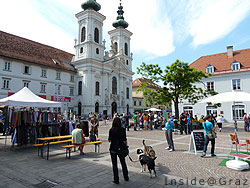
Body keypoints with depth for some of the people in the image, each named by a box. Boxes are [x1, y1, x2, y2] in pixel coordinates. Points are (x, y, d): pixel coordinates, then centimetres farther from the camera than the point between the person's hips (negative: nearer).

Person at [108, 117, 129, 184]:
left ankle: (116, 180, 17)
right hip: (121, 148, 2)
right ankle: (126, 177, 33)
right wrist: (126, 146, 4)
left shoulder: (111, 130, -12)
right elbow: (125, 140, -9)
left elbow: (109, 140, -7)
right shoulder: (123, 129, -10)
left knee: (114, 164, 11)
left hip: (113, 149, -2)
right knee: (123, 163, 20)